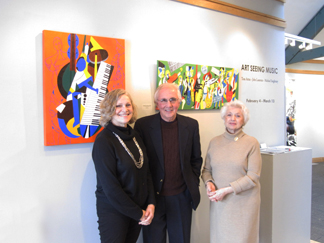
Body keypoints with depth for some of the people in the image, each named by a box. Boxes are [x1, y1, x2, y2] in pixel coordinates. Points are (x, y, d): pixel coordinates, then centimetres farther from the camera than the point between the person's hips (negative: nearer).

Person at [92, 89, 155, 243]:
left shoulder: (135, 137, 4)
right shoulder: (104, 141, -16)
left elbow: (146, 172, 8)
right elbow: (110, 186, -18)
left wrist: (151, 204, -3)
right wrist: (138, 213, -12)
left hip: (139, 209, 6)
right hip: (114, 212, -6)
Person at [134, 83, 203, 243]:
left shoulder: (191, 125, 0)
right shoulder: (143, 125, -8)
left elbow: (196, 159, 9)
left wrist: (193, 186, 3)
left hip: (181, 198, 2)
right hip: (153, 197, -2)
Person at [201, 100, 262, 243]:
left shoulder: (251, 143, -5)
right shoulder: (214, 142, 5)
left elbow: (253, 176, -10)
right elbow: (206, 169, 12)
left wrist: (226, 190, -16)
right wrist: (209, 183, -9)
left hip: (243, 203, -3)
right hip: (218, 203, 3)